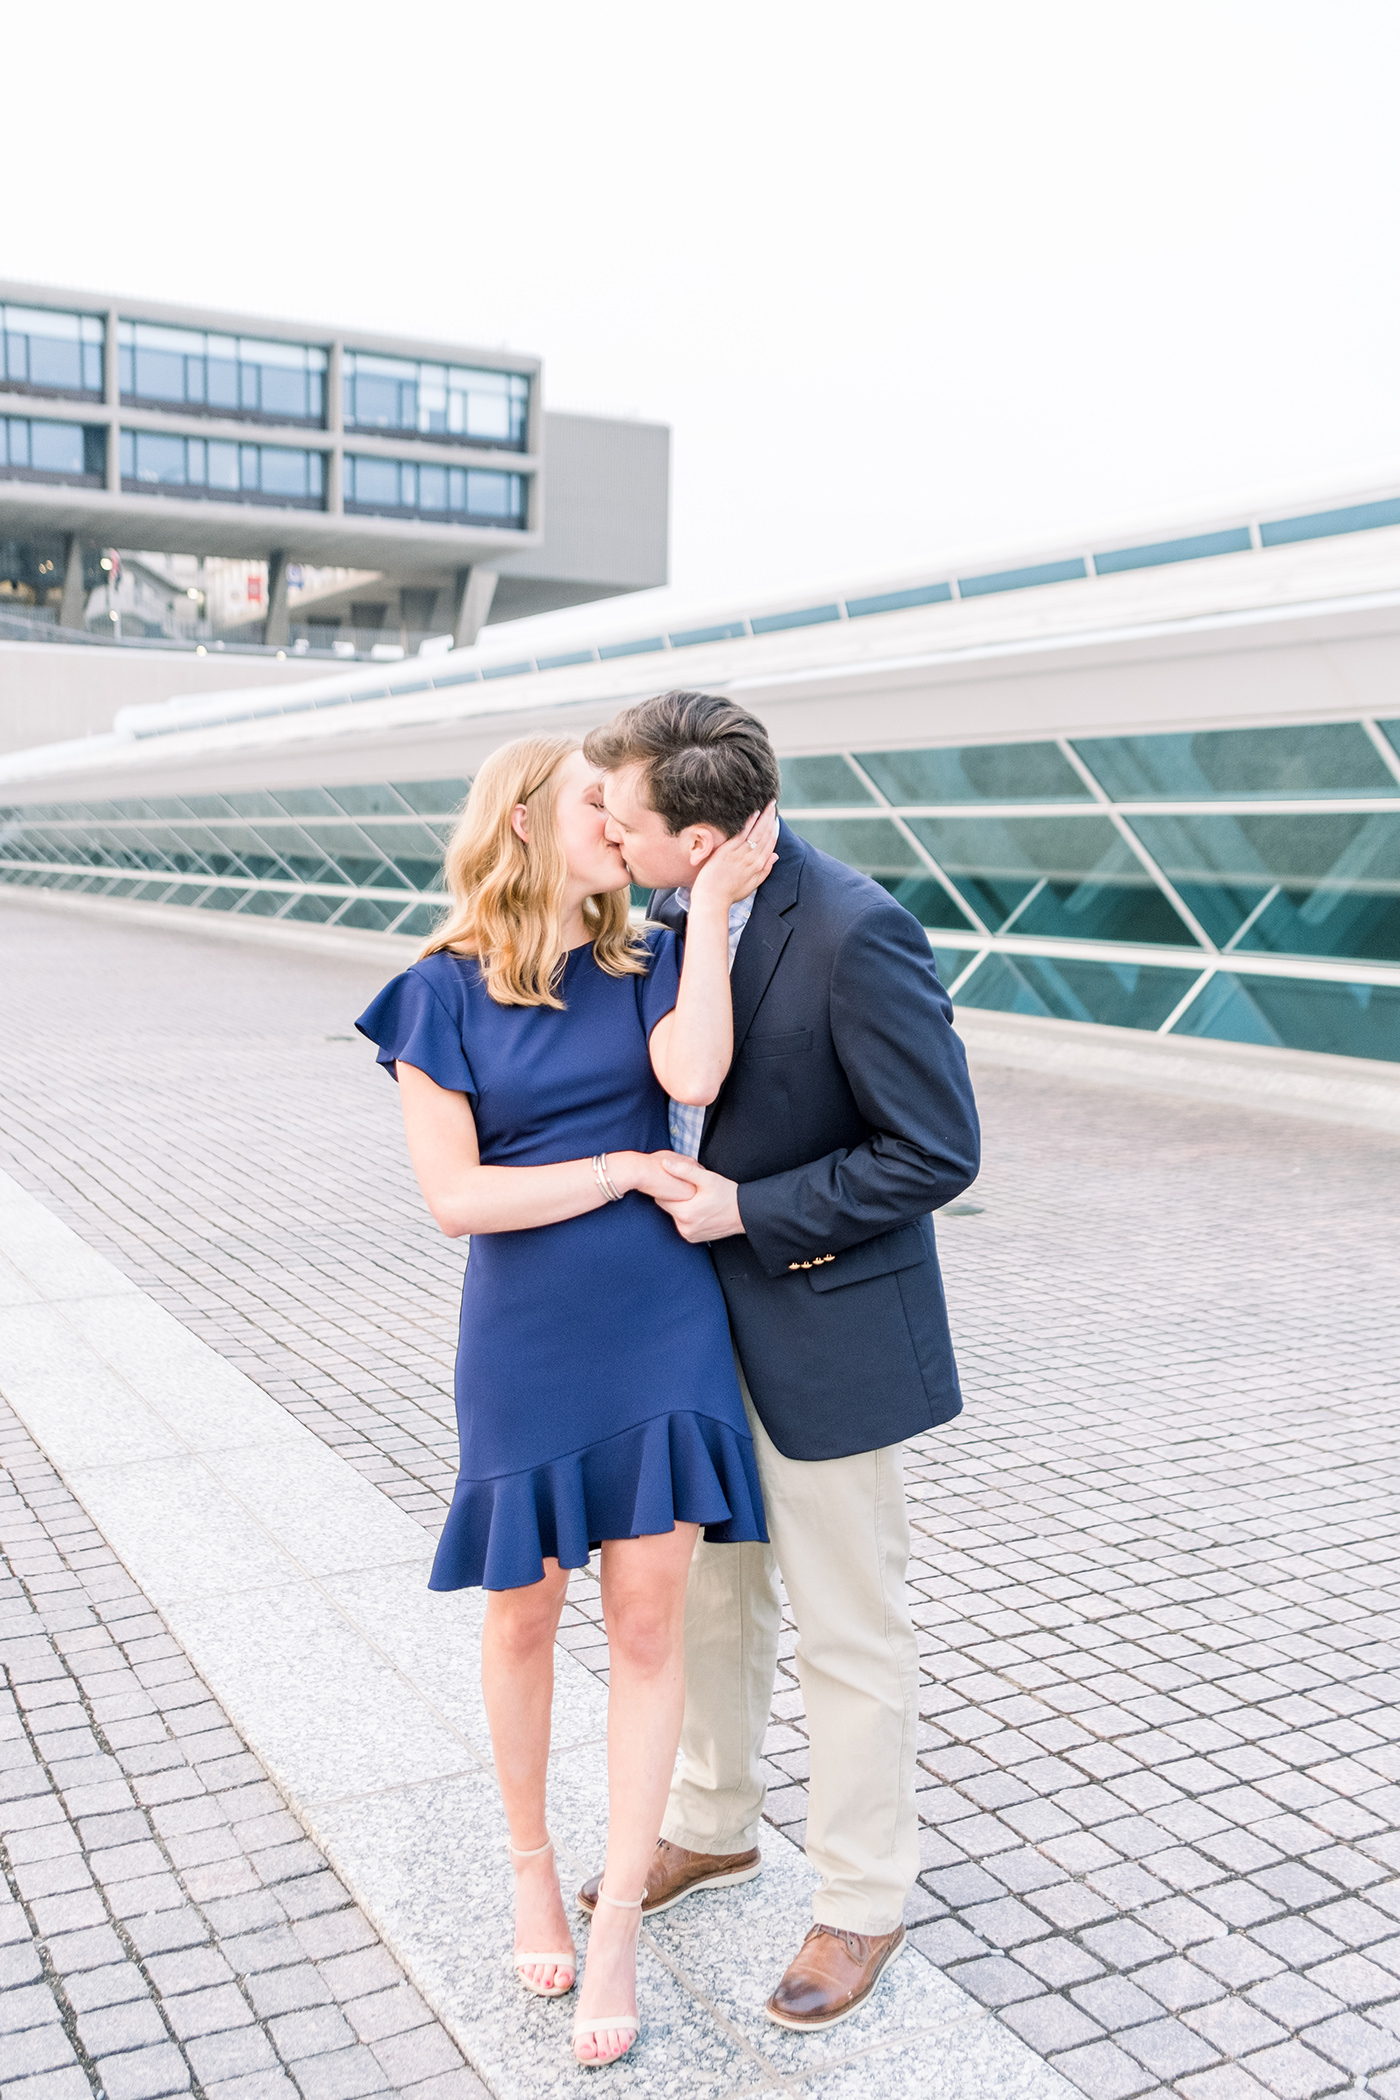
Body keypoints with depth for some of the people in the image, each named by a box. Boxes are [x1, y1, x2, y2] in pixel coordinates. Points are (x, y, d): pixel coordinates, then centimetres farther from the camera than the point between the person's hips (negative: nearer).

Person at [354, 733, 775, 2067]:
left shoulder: (642, 965, 4)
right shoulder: (444, 991, -4)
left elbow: (693, 1076, -18)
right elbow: (454, 1195, -11)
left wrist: (711, 903, -14)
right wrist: (624, 1171, -12)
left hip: (660, 1325, 2)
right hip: (526, 1340, -2)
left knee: (649, 1615, 2)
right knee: (525, 1608, 12)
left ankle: (618, 1925, 18)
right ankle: (531, 1865, 37)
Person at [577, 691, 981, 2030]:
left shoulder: (856, 935, -26)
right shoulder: (674, 909, -1)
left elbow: (937, 1153, -21)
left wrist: (750, 1209, -19)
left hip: (823, 1328, -8)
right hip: (703, 1316, 8)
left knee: (850, 1632, 9)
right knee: (709, 1594, 22)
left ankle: (861, 1903, 30)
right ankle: (712, 1828, 45)